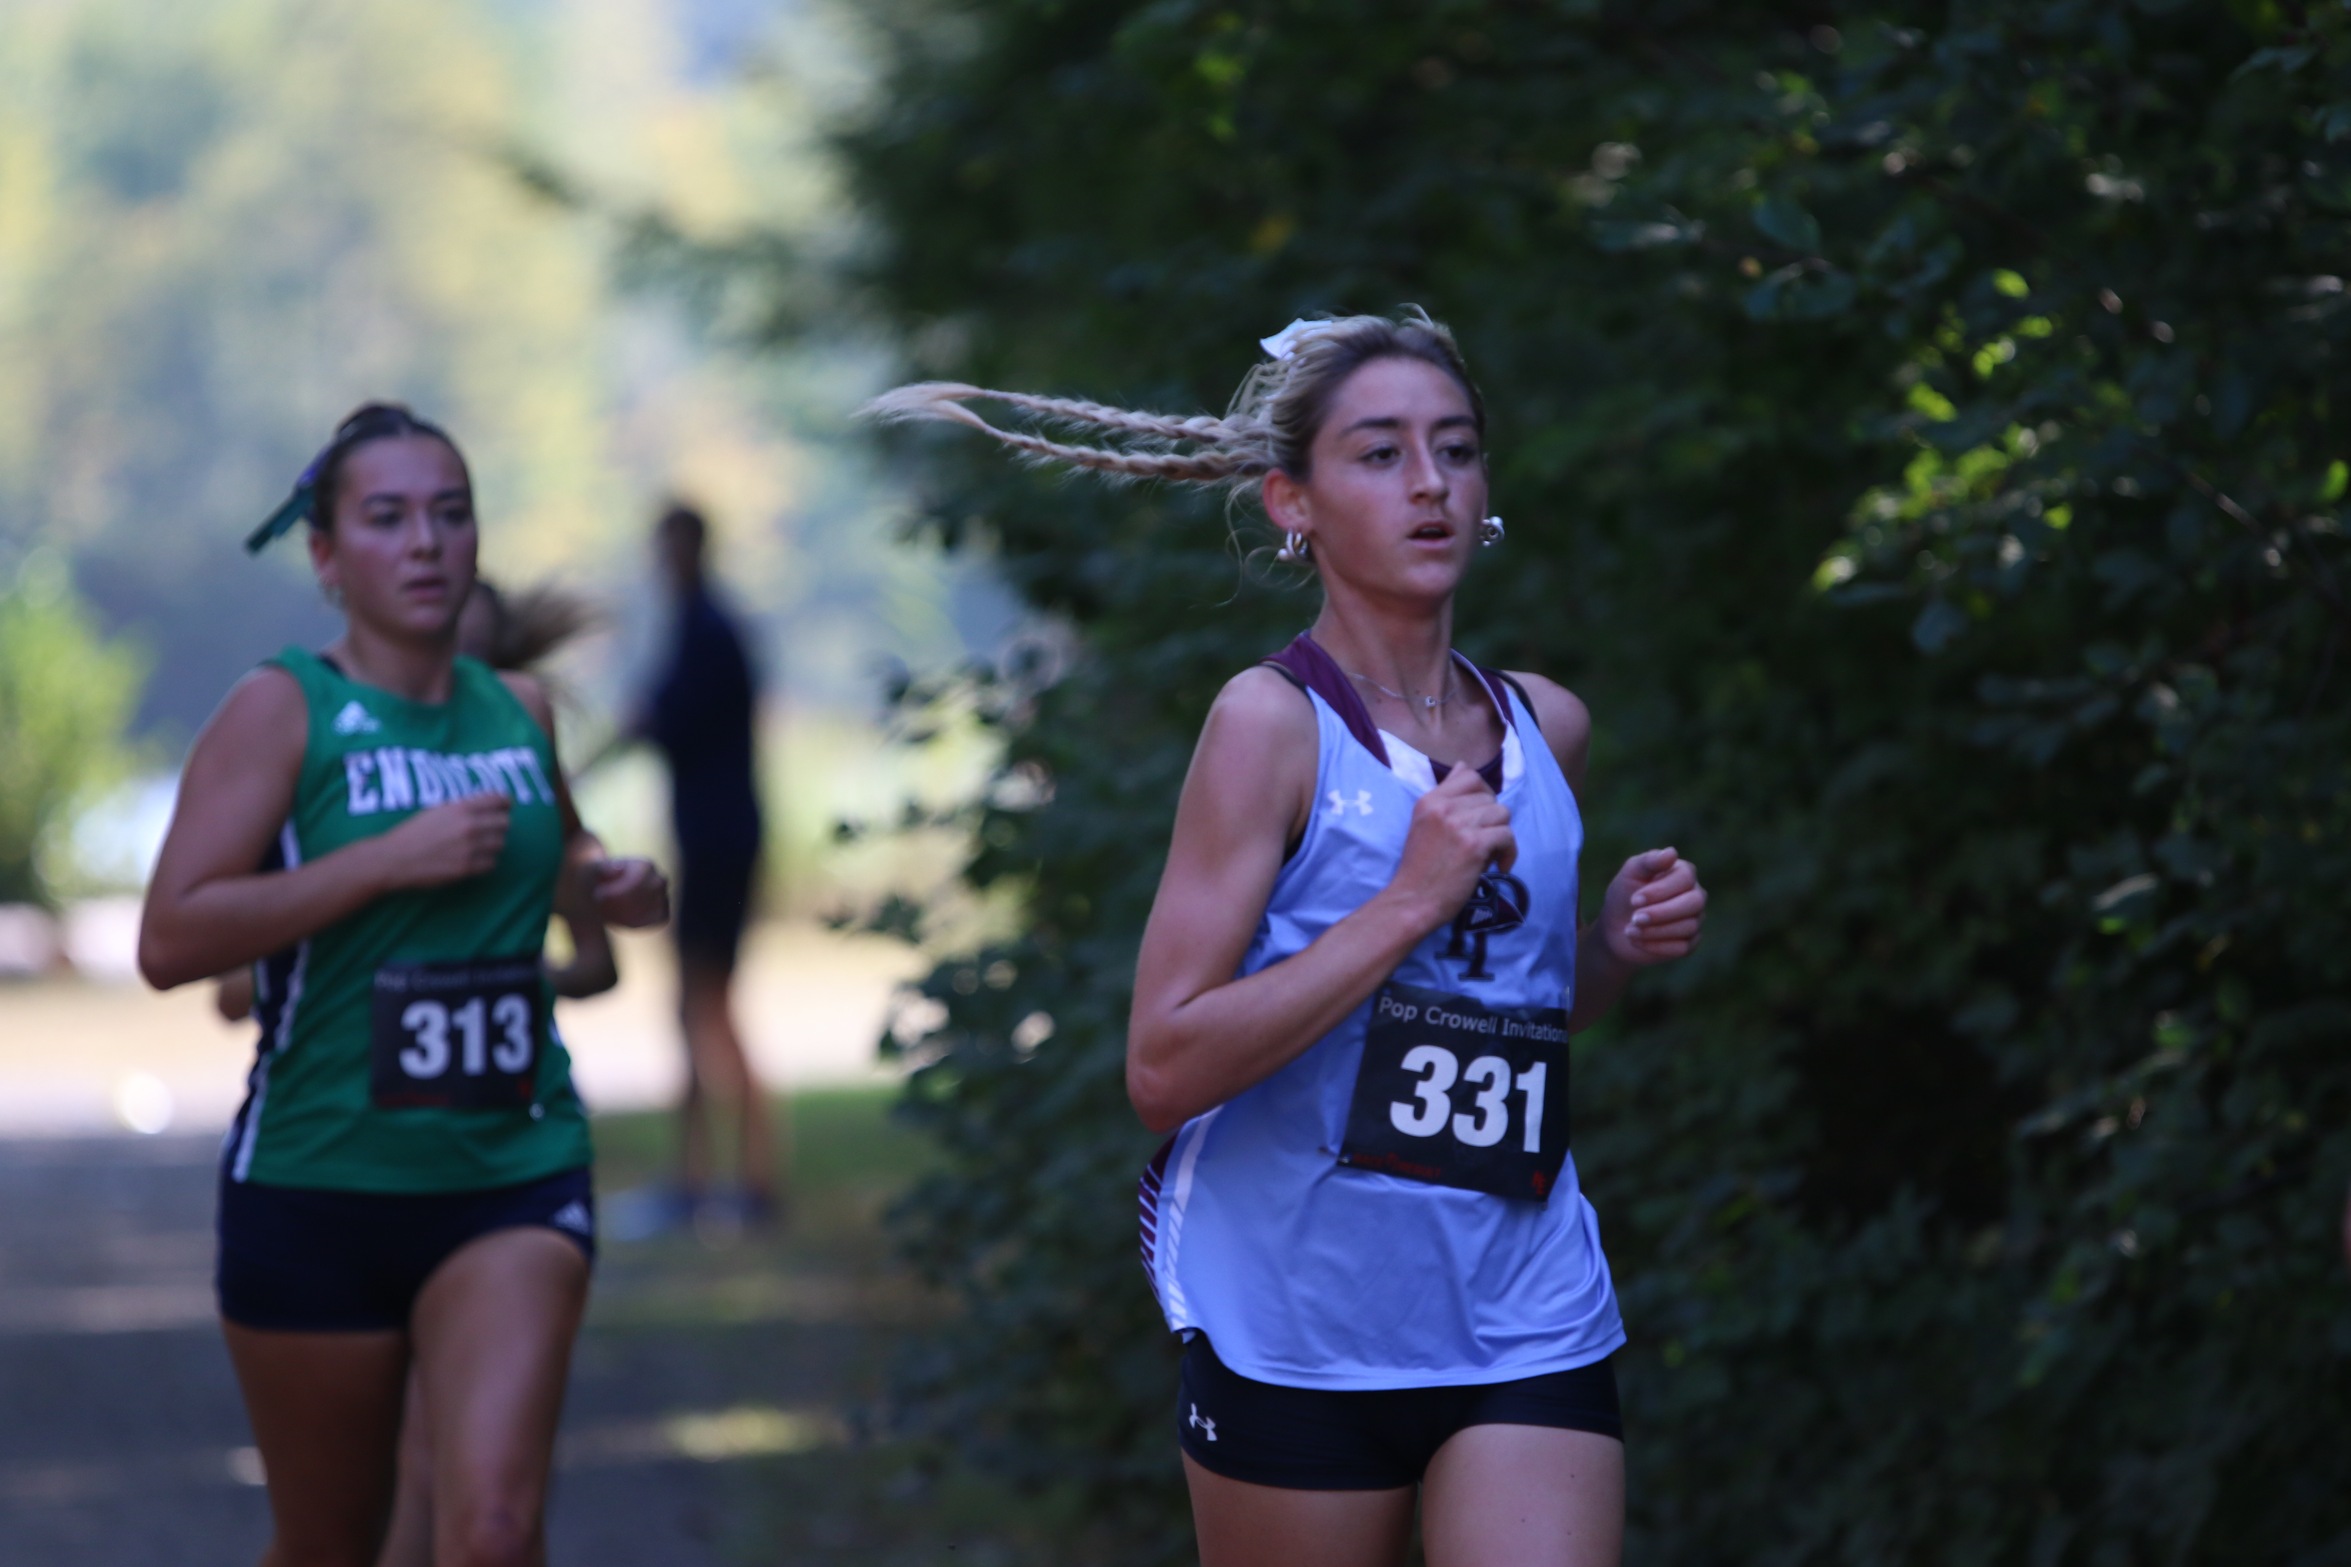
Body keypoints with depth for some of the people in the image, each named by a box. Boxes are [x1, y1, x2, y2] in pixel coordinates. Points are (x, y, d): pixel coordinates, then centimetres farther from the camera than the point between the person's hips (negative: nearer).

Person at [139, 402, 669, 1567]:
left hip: (516, 1174, 2)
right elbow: (169, 942, -16)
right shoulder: (281, 711, -6)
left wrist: (618, 883, 9)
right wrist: (391, 859, -20)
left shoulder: (520, 713, 8)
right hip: (318, 1186, -2)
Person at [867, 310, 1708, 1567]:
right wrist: (1409, 901, -18)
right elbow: (1165, 1066, -15)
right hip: (1300, 1317, -4)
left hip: (1525, 1313, 4)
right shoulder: (1272, 722, -7)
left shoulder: (1547, 729, 9)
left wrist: (1616, 948, 5)